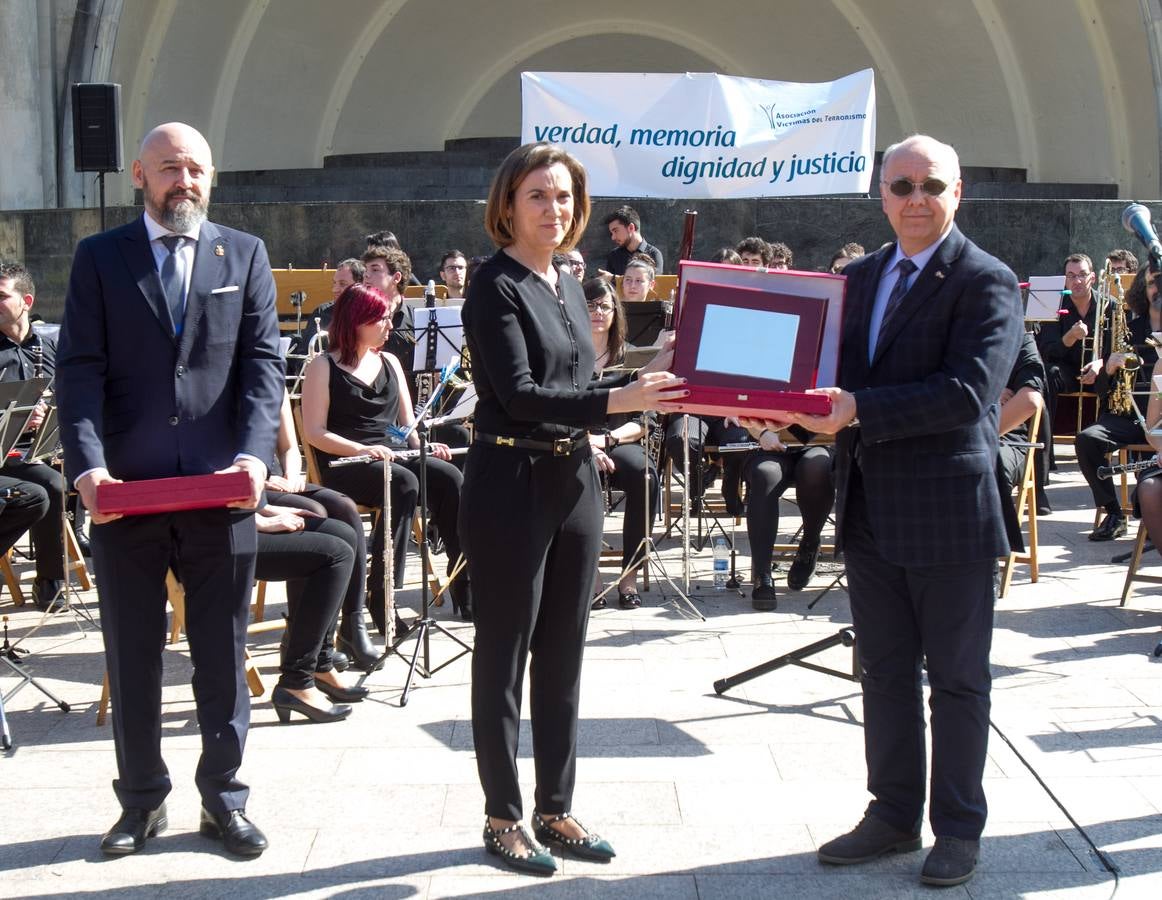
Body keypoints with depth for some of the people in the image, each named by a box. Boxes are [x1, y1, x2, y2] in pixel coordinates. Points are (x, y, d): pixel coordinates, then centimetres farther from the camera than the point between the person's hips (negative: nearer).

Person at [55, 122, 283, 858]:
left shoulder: (246, 255, 8)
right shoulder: (100, 258, 6)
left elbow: (262, 364, 1)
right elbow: (81, 370, -2)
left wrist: (253, 455, -15)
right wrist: (88, 464, -17)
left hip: (222, 490, 0)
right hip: (126, 491, 0)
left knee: (224, 655, 9)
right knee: (132, 656, 10)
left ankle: (224, 796, 22)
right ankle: (142, 800, 24)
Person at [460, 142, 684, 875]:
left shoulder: (569, 286, 13)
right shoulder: (495, 286, -10)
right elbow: (520, 395, -21)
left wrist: (647, 378, 4)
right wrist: (617, 399, -28)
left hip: (575, 481, 7)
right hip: (512, 485, -7)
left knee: (563, 655, 12)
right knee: (505, 654, 4)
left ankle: (556, 808, 23)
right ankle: (503, 816, 15)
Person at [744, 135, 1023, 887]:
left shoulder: (987, 282, -11)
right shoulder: (859, 277, 11)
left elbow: (968, 391, -23)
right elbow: (835, 373, 13)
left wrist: (859, 409, -28)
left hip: (950, 513, -6)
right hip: (871, 509, 6)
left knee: (957, 677, 7)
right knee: (885, 672, 15)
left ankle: (959, 827, 21)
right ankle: (894, 816, 29)